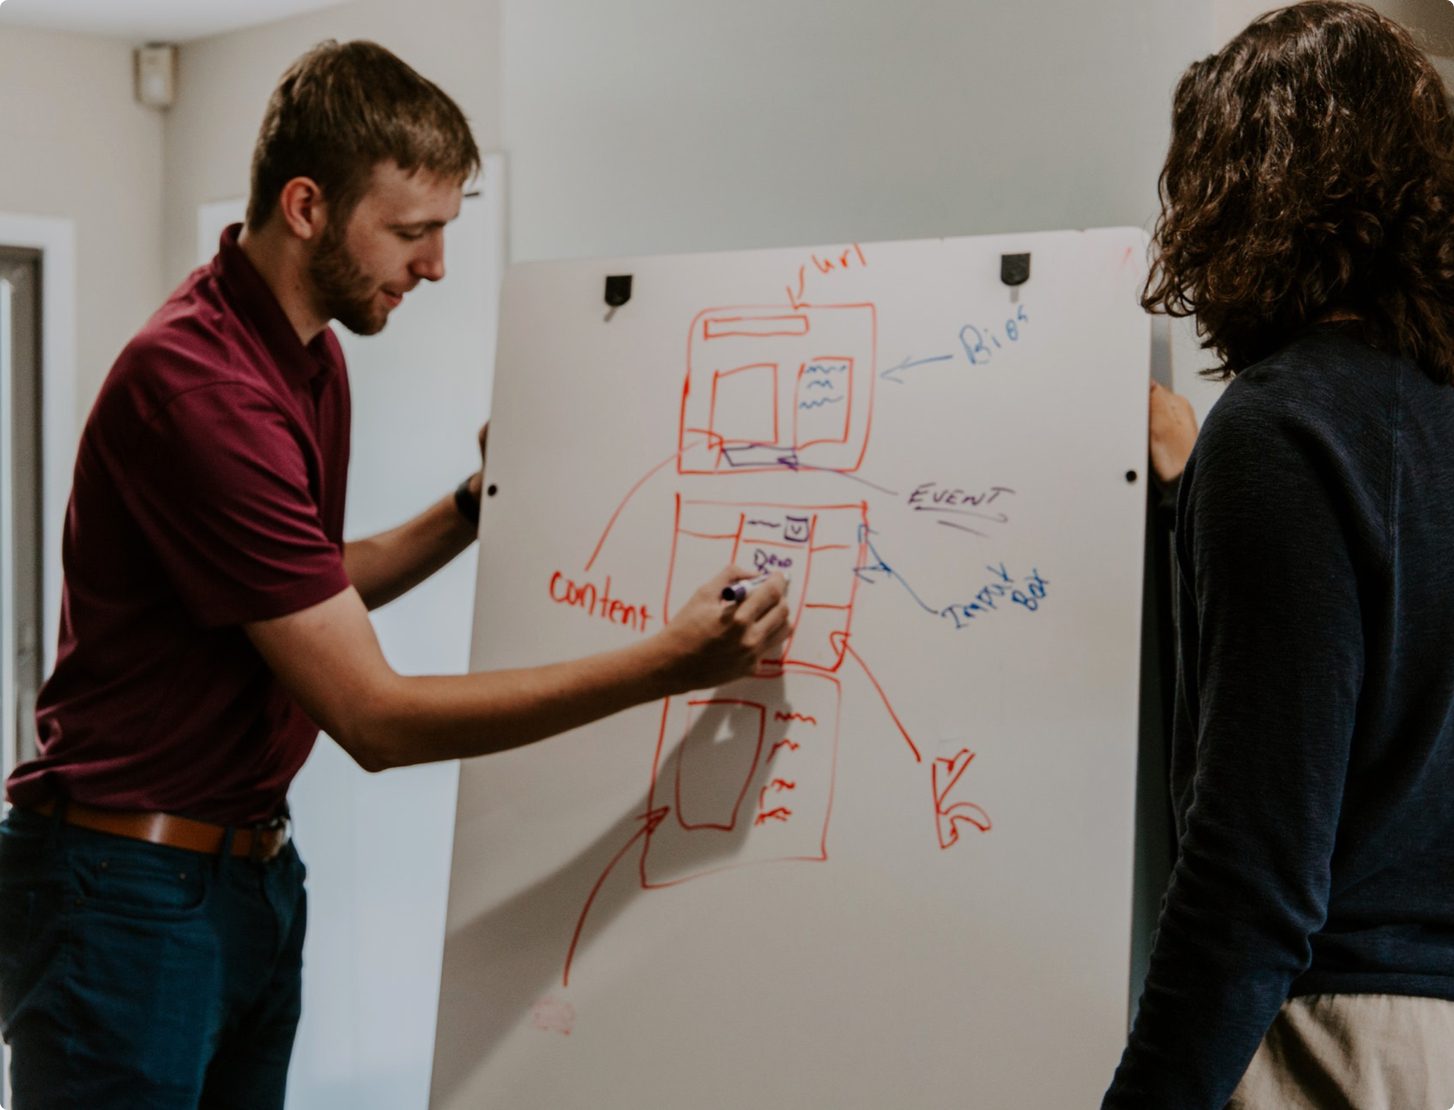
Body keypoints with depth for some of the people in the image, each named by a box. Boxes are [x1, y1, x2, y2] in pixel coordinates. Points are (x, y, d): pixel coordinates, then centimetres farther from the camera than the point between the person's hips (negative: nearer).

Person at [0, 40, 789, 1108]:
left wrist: (475, 509, 9)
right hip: (131, 887, -9)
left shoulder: (314, 357, 8)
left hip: (258, 867, 9)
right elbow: (374, 716, -24)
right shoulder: (196, 386, -24)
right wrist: (665, 664, -24)